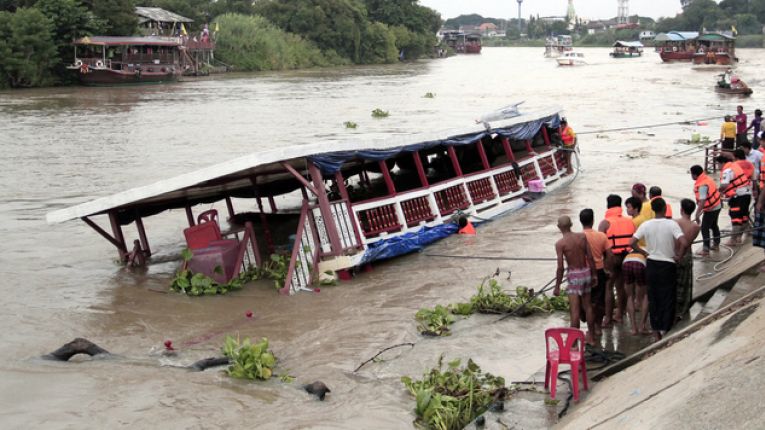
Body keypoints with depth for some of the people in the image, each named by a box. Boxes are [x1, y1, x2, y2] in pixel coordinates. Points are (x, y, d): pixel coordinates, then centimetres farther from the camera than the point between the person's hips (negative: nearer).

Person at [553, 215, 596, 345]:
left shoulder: (560, 244, -13)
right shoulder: (582, 237, 0)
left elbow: (560, 267, -14)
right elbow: (590, 258, 1)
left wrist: (557, 286, -7)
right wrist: (594, 274, 13)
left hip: (574, 276, -5)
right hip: (586, 272, 5)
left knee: (574, 310, -3)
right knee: (587, 306, 17)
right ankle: (591, 337, 27)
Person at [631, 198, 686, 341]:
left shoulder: (646, 225, -5)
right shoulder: (672, 224, -13)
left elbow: (632, 243, -9)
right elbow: (683, 242, -25)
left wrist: (644, 253, 4)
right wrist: (678, 255, -9)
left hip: (651, 264, 3)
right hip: (668, 265, -3)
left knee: (653, 298, 13)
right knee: (668, 299, 8)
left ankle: (656, 331, 19)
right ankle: (665, 331, 8)